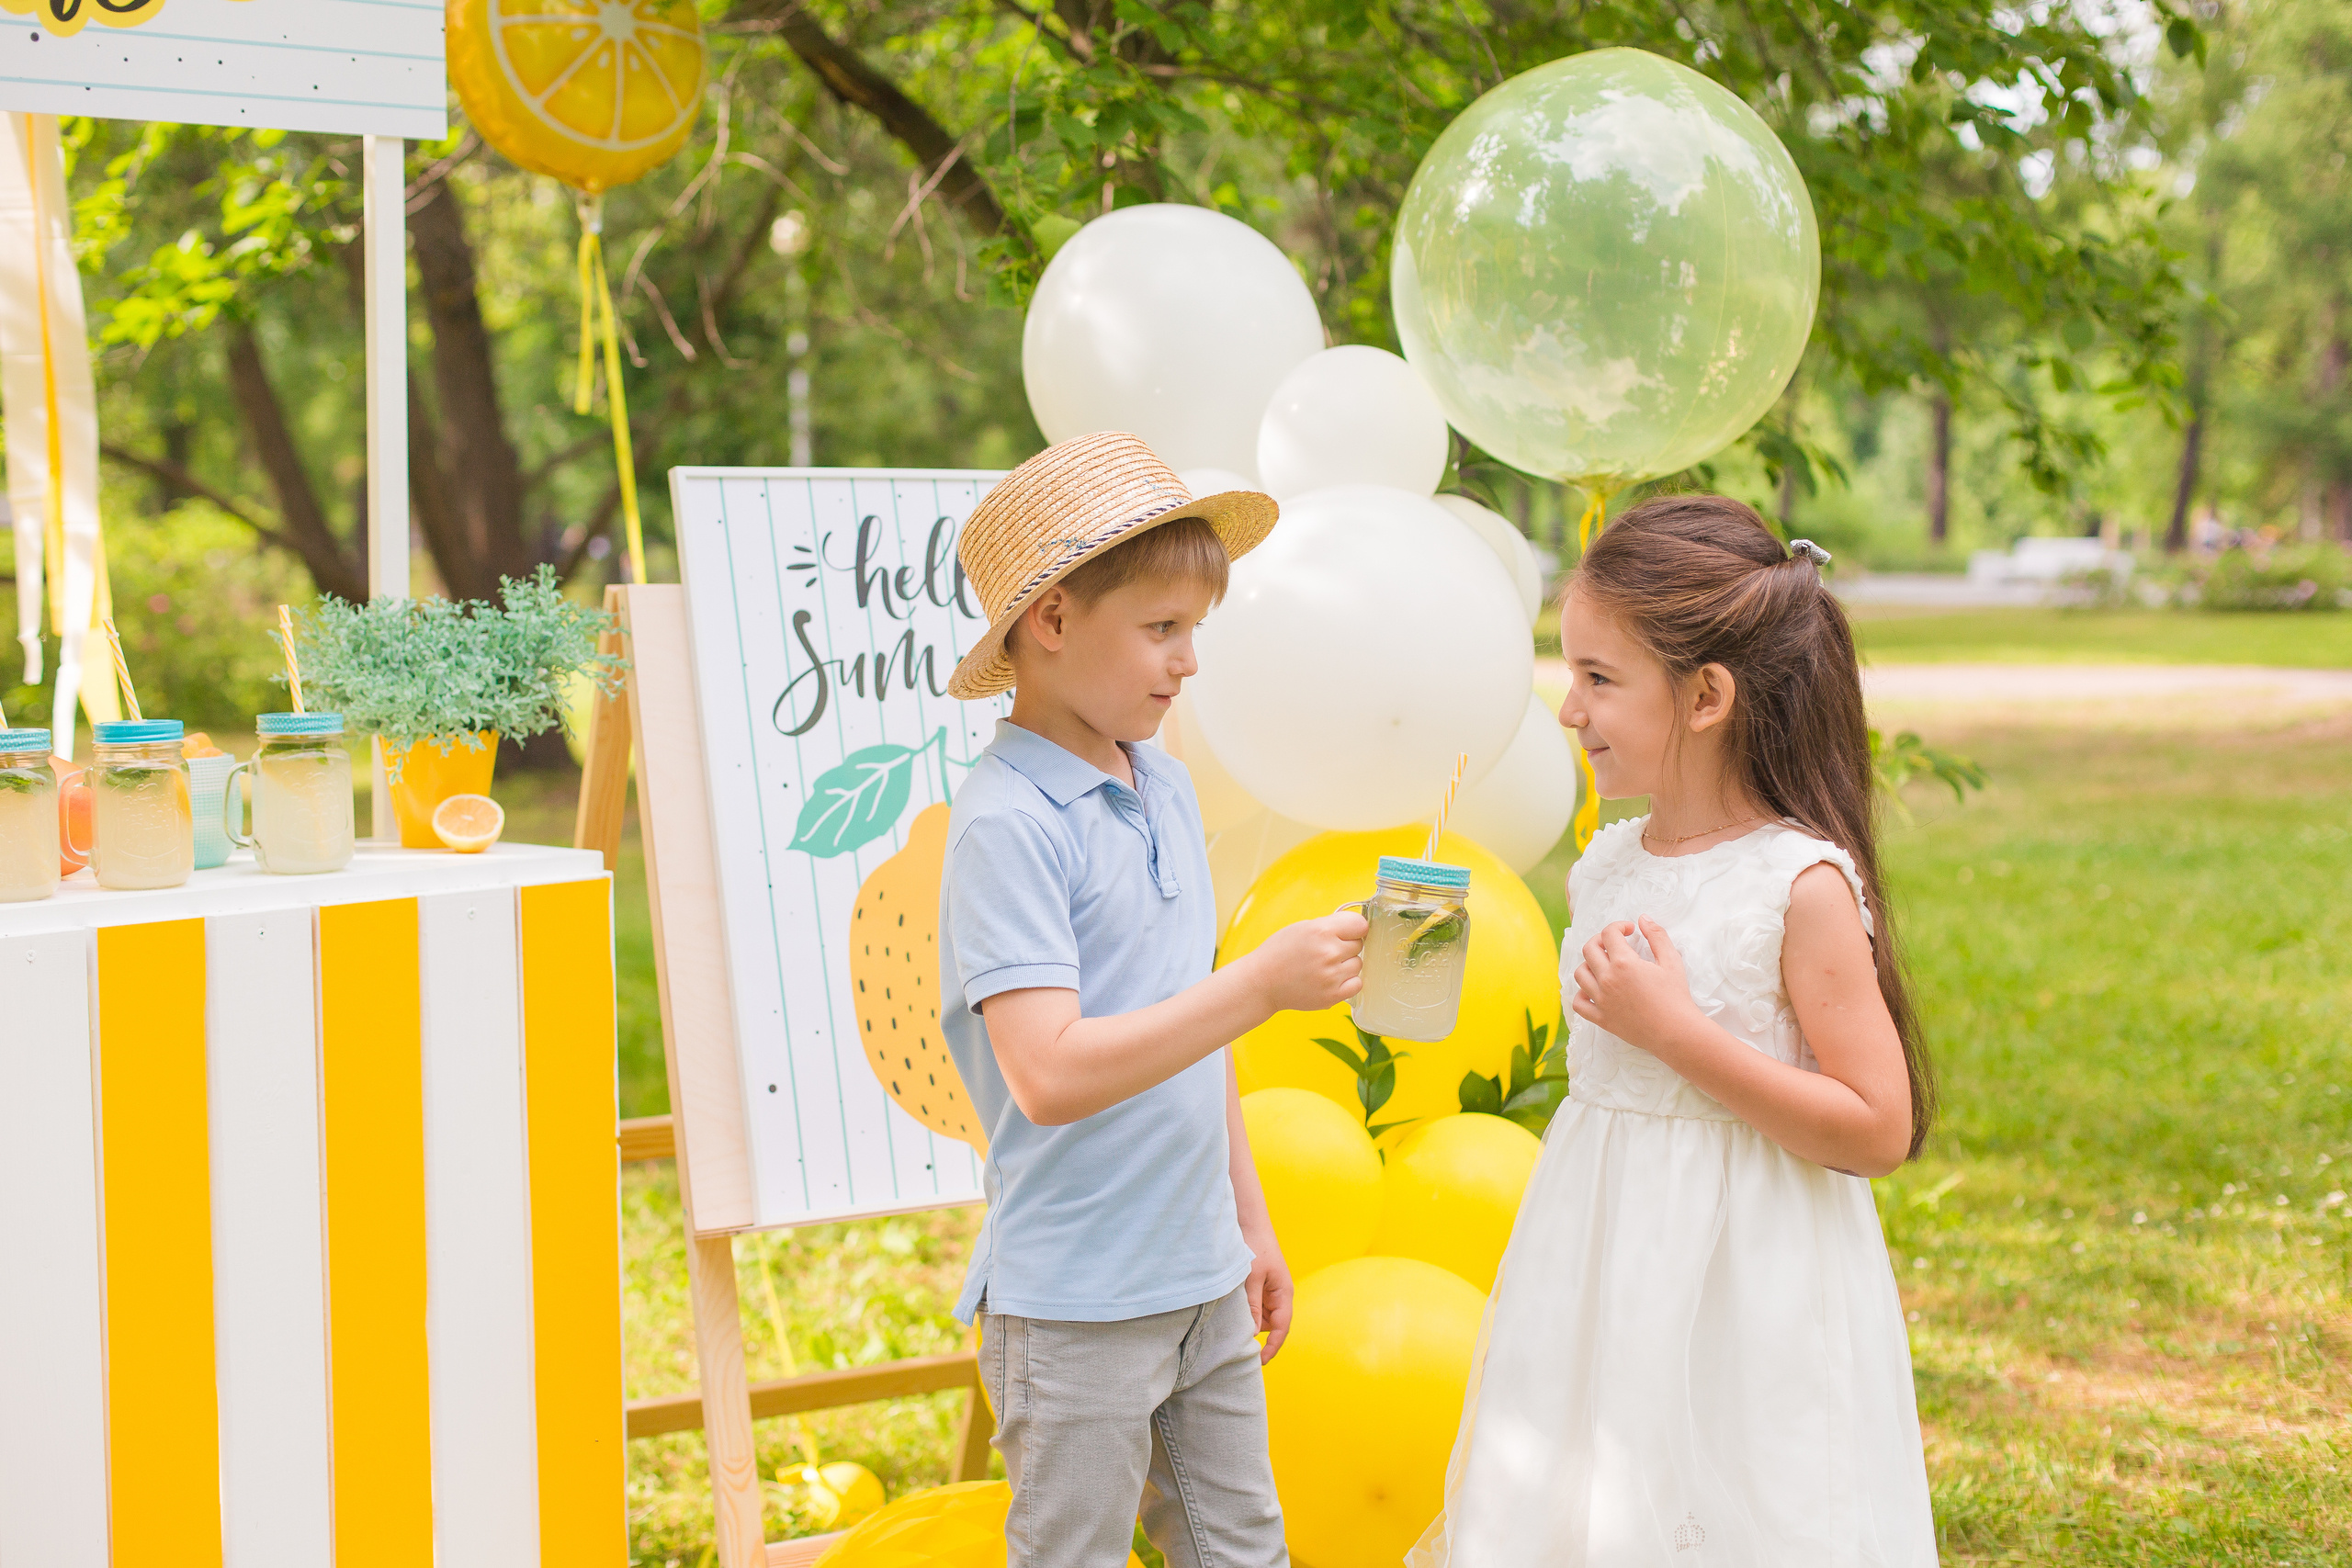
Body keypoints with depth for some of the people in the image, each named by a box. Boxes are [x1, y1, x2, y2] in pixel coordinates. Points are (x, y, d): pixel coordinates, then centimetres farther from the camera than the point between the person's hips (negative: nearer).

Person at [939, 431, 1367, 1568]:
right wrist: (1264, 983, -29)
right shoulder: (1006, 823, -18)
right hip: (1074, 1308, -8)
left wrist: (1250, 1222, 19)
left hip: (1204, 1282, 8)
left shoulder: (1165, 789, 7)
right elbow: (1051, 1075, -27)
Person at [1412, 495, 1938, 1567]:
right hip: (1604, 1272, 7)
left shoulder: (1803, 886, -17)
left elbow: (1878, 1132, -19)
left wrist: (1675, 1028, -23)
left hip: (1742, 1290, -7)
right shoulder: (1608, 866, 4)